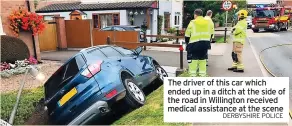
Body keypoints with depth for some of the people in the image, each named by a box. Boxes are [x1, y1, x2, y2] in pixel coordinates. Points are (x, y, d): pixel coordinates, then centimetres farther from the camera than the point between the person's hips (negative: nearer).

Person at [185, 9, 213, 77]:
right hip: (205, 43, 5)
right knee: (203, 59, 12)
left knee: (194, 59, 1)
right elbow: (209, 34, 13)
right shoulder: (207, 22, 10)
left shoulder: (193, 23, -4)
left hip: (195, 43, -4)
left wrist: (187, 43, 12)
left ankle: (193, 75, 2)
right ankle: (202, 74, 16)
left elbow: (187, 35, -1)